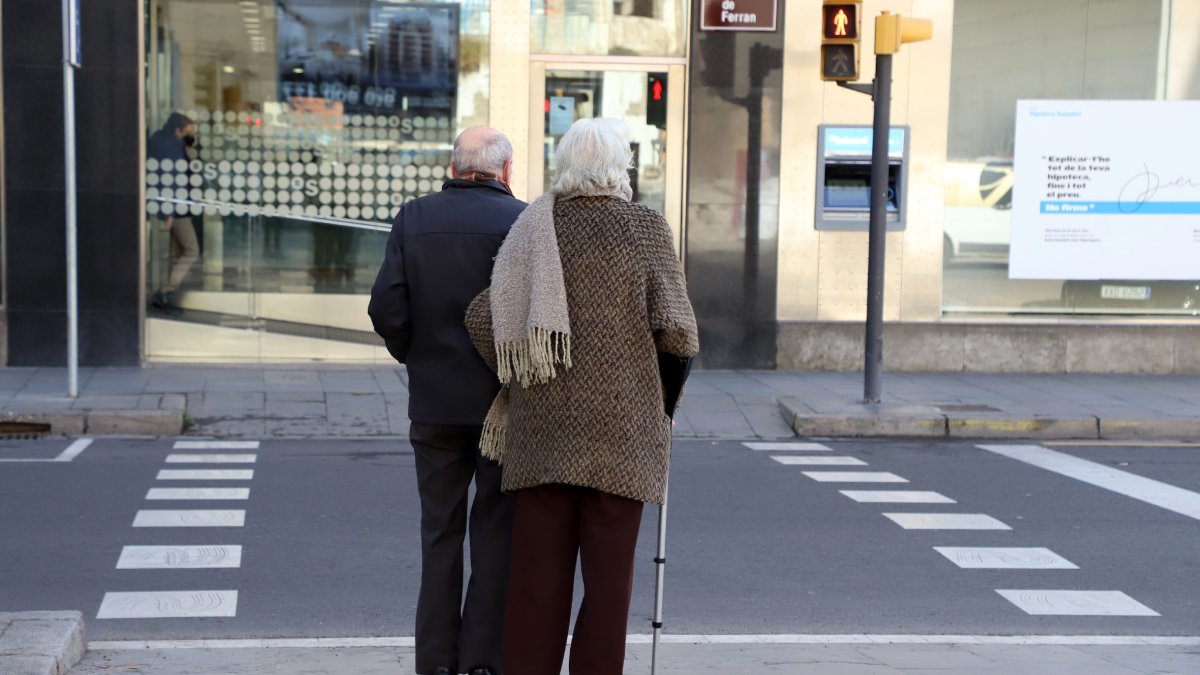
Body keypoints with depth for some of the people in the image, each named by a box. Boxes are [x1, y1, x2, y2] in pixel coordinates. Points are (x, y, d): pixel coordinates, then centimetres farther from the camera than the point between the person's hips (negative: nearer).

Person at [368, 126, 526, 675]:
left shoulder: (414, 218, 1)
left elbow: (387, 310, -5)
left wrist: (415, 357, 12)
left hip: (434, 400, 2)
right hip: (505, 399, -2)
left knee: (440, 529, 12)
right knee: (497, 528, 7)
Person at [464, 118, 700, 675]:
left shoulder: (535, 228, 4)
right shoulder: (645, 228, -4)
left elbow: (483, 316, 0)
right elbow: (678, 333, -9)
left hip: (541, 425, 3)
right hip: (620, 427, -3)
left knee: (538, 571, 8)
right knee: (609, 574, 5)